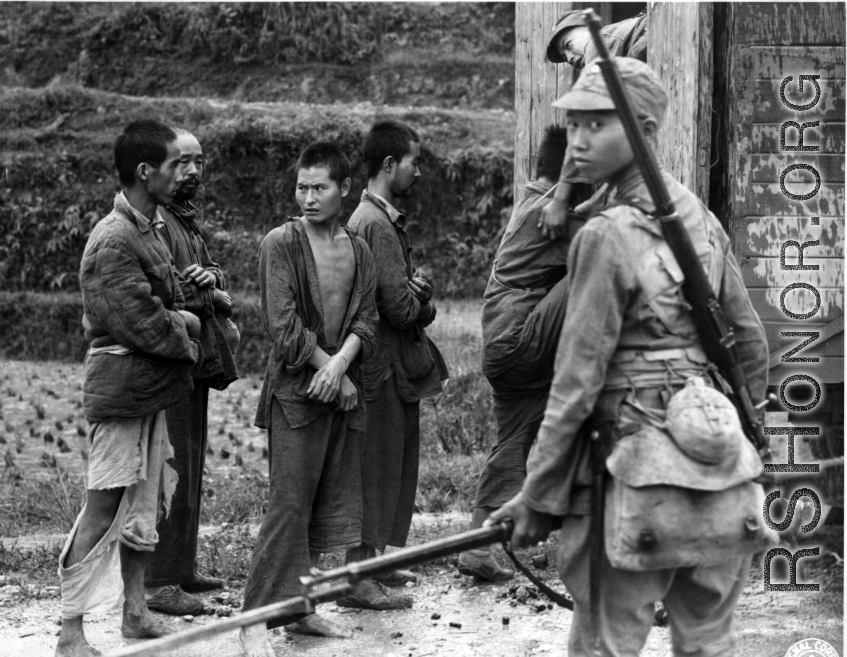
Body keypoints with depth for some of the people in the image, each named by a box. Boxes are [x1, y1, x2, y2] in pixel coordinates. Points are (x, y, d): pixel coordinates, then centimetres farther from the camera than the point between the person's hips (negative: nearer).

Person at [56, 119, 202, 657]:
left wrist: (181, 321, -5)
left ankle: (136, 612, 27)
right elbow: (145, 325, -22)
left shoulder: (150, 229, 12)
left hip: (152, 391, 10)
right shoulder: (114, 241, -19)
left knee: (143, 506, 16)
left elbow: (172, 308, 16)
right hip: (122, 390, -10)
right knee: (103, 513, -6)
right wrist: (187, 345, -6)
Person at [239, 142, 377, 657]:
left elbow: (366, 320, 6)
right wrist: (328, 369, -12)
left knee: (331, 507, 7)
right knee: (290, 505, -9)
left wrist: (341, 363, -13)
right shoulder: (281, 243, -4)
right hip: (296, 389, -6)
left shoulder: (358, 251, 13)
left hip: (344, 388, 6)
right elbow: (282, 323, -11)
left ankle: (300, 608, 16)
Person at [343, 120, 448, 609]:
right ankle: (360, 578, -1)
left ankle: (370, 563, 24)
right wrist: (424, 302, -1)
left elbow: (407, 299, 15)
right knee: (379, 468, -6)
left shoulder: (383, 219, 16)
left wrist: (419, 294, -6)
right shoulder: (376, 224, -17)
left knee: (394, 464, 15)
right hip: (385, 366, -10)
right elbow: (401, 307, -21)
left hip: (395, 365, 10)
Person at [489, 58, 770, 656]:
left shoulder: (607, 236, -13)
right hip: (719, 468, 7)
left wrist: (538, 496, -6)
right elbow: (751, 344, 14)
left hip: (636, 460, -7)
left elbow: (577, 380, -12)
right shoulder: (703, 220, 7)